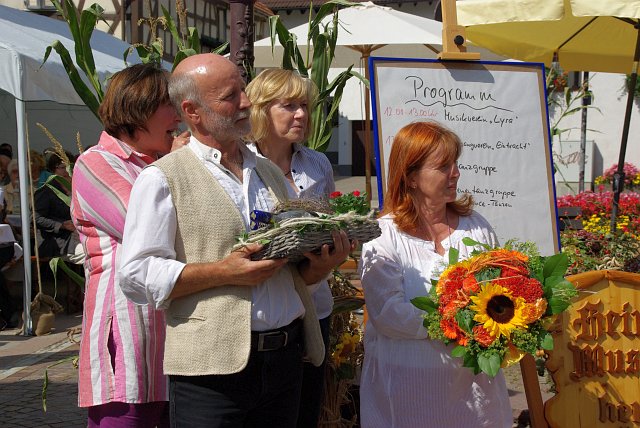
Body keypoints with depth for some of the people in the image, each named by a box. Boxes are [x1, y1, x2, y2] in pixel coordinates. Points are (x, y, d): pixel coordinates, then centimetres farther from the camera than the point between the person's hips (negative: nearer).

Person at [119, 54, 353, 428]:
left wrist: (320, 265, 0)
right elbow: (136, 275, -12)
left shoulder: (270, 173, 17)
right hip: (213, 366, -5)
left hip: (286, 359, 6)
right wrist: (222, 272, -18)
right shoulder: (163, 179, -3)